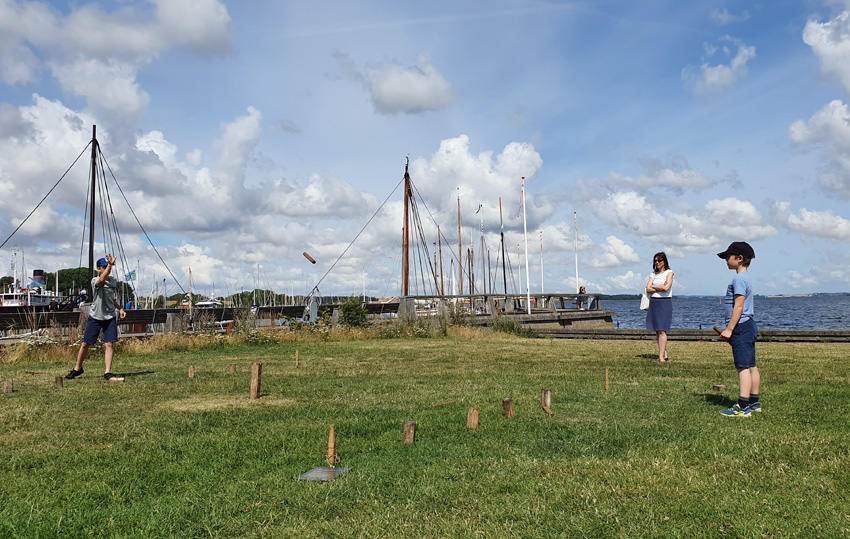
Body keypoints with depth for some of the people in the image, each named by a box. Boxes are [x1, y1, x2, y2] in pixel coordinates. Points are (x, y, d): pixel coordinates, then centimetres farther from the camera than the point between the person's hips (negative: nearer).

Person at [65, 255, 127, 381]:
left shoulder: (114, 281, 7)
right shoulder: (95, 281, -13)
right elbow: (102, 280, -39)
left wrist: (120, 308, 8)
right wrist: (110, 264, -47)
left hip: (110, 317, 3)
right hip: (95, 317, -3)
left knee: (109, 344, -7)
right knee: (85, 344, 7)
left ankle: (108, 372, -6)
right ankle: (77, 368, 27)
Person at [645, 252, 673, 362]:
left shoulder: (669, 272, 1)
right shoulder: (653, 274, 15)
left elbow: (666, 287, -14)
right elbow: (648, 289, 4)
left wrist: (654, 287, 0)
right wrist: (660, 288, -8)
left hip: (665, 303, -6)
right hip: (653, 302, 6)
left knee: (662, 330, -11)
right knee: (657, 331, 4)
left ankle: (661, 357, -13)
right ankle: (664, 355, 11)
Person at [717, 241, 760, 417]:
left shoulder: (739, 279, -15)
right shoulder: (745, 277, 16)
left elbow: (739, 306, -20)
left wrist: (729, 329, -19)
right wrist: (731, 328, 23)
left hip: (741, 327, -11)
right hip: (749, 326, 11)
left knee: (743, 367, -11)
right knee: (751, 366, 15)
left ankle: (742, 407, -11)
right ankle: (754, 402, 23)